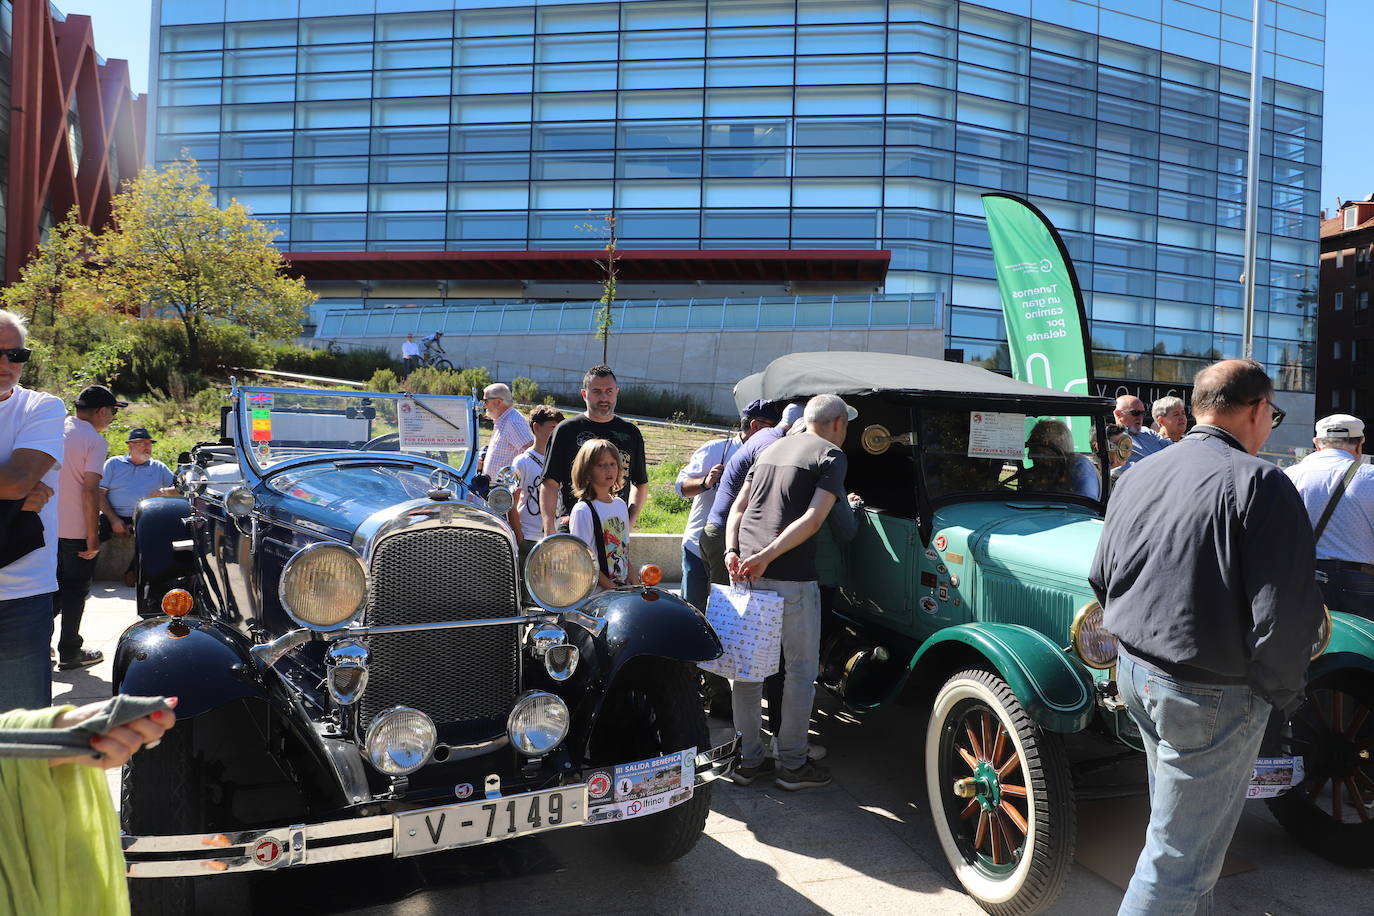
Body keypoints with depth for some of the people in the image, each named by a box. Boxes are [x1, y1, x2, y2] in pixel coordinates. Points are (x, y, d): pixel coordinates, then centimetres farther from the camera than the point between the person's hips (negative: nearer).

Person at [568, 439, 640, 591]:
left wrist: (633, 579, 5)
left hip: (624, 586, 6)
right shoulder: (583, 510, -11)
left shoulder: (621, 505, 11)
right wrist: (613, 588, -15)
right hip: (597, 592, -6)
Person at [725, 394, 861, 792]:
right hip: (791, 578, -7)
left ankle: (749, 759, 22)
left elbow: (738, 508, 13)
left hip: (746, 571, 7)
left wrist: (732, 551, 1)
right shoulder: (831, 455, -1)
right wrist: (767, 556, -18)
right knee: (801, 671, 7)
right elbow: (814, 518, -15)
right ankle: (792, 764, 14)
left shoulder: (772, 449, 20)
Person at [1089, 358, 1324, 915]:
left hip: (1135, 672, 8)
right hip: (1212, 693, -8)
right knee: (1180, 854, 3)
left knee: (1179, 816, 25)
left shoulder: (1136, 475, 7)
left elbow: (1101, 577, 14)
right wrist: (1281, 693, -6)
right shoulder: (1257, 483, -17)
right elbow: (1285, 613, -21)